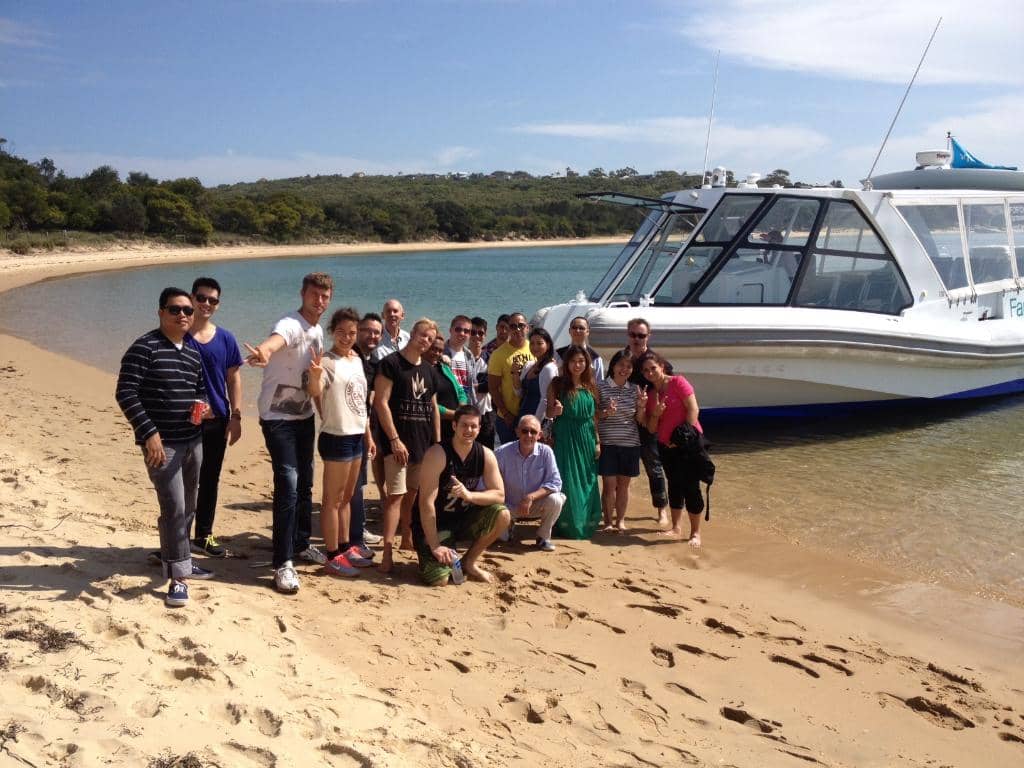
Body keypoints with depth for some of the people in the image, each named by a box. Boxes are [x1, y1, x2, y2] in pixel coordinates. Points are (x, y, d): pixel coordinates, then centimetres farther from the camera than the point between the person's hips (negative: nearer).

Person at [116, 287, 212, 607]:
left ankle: (177, 561, 33)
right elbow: (125, 393, -15)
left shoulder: (194, 351, 10)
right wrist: (148, 433, -21)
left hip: (193, 440, 7)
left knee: (188, 508, 15)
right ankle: (178, 577, -2)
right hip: (162, 443, -7)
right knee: (174, 508, -11)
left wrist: (202, 406, -1)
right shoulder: (144, 348, -11)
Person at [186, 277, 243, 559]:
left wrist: (236, 417, 4)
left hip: (217, 420, 4)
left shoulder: (225, 339, 6)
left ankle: (204, 536, 25)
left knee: (210, 480, 12)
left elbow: (233, 379, 9)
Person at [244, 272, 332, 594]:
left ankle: (301, 544, 34)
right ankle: (283, 563, -9)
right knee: (288, 483, -14)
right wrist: (264, 350, -68)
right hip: (278, 417, -8)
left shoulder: (318, 331, 6)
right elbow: (275, 340, -47)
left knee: (304, 482, 17)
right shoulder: (290, 325, -20)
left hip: (304, 415, 8)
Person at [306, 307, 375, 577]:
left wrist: (368, 434, 18)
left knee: (347, 497, 18)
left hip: (356, 436, 8)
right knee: (333, 499, 0)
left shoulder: (357, 359, 9)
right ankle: (333, 557, 8)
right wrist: (315, 375, -56)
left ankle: (345, 547, 29)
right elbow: (314, 392, -34)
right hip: (336, 437, -8)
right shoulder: (327, 362, -15)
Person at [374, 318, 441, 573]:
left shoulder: (429, 370, 15)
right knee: (396, 494, -11)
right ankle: (387, 551, -11)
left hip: (424, 443, 7)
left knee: (413, 493, 13)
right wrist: (394, 439, -16)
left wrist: (437, 442, 15)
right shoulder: (391, 363, -6)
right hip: (399, 442, -6)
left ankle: (407, 539, 26)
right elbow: (380, 402, -12)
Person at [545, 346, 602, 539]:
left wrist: (598, 442, 6)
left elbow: (595, 416, 11)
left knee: (587, 481, 8)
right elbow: (548, 412, 2)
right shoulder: (557, 384, -1)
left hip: (587, 439, 4)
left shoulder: (591, 386, 8)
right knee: (567, 481, -3)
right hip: (565, 438, -4)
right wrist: (555, 411, -21)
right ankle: (567, 524, 7)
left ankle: (586, 523, 20)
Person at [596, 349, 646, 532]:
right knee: (609, 484, -1)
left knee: (624, 483, 9)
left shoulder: (635, 390, 7)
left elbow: (641, 421, 8)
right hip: (607, 443, -3)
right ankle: (608, 521, 11)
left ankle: (620, 520, 21)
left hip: (630, 444, 3)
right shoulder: (601, 387, -3)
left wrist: (641, 407, -11)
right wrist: (605, 413, -20)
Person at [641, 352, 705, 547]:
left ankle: (695, 533, 3)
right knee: (674, 485, 12)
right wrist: (655, 413, -12)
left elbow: (693, 410, -15)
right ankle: (676, 528, 20)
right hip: (666, 445, 6)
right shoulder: (650, 394, 10)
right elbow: (652, 429, 8)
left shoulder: (678, 382, -7)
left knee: (691, 486, -5)